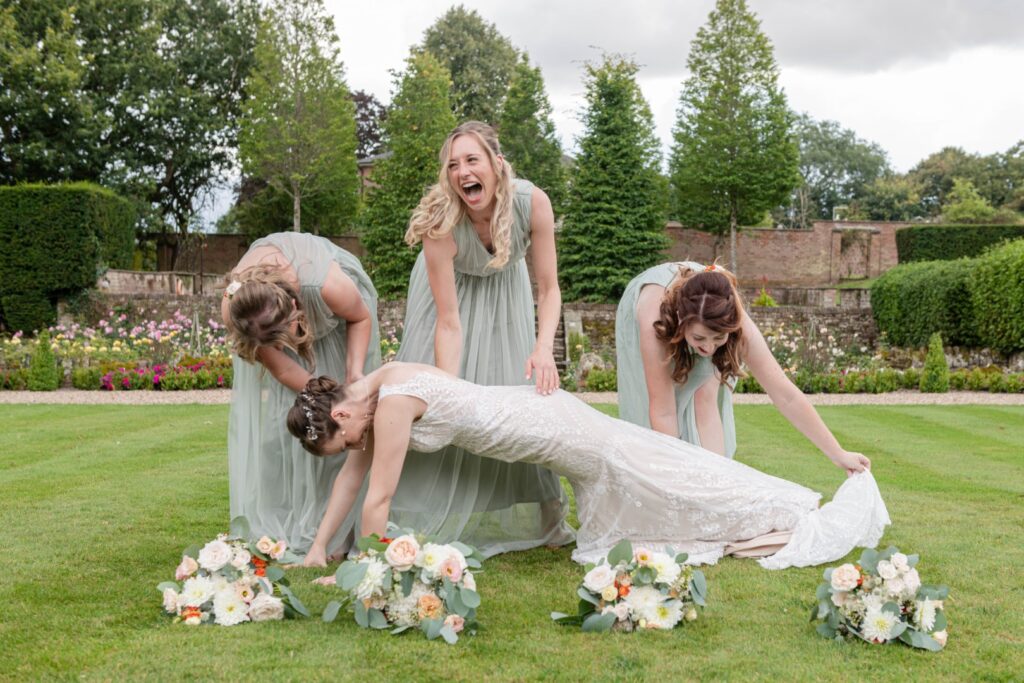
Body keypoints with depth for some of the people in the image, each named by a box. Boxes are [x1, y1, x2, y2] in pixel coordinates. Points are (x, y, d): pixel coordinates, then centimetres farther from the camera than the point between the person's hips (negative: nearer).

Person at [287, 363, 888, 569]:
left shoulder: (392, 402, -25)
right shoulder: (366, 395, 2)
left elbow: (379, 498, -22)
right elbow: (353, 476, 11)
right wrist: (319, 546, 8)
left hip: (547, 426, -8)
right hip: (537, 416, 8)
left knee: (675, 483, 2)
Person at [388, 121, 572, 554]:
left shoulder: (532, 202, -32)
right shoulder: (441, 223, -36)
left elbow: (548, 289, -22)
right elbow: (449, 323, -33)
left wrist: (544, 347, -39)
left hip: (505, 287, 2)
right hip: (452, 288, -2)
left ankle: (547, 518, 12)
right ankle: (423, 520, 4)